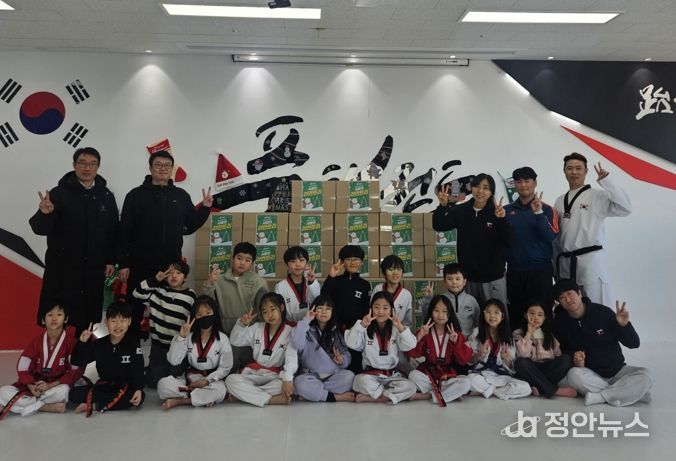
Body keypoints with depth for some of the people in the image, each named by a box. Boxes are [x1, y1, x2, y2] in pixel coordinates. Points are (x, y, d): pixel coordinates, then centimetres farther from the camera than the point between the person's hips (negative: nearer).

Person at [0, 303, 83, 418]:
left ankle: (26, 402, -15)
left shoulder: (71, 341, -11)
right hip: (35, 386, 4)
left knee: (64, 391, -37)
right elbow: (22, 368, 0)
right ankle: (47, 407, -22)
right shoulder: (36, 342, -1)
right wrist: (31, 387, -18)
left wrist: (51, 385, -20)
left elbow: (76, 370, -13)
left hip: (57, 386, -3)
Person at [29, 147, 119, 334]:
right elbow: (40, 229, -9)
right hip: (62, 269, -2)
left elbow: (113, 231, 8)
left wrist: (111, 261, 4)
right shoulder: (59, 193, -4)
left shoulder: (106, 196, 5)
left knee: (91, 317, 9)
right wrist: (45, 214, -30)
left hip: (94, 270, 3)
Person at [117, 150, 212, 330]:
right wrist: (123, 263, -7)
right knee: (135, 309, 9)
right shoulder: (136, 195, -2)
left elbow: (191, 226, 10)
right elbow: (124, 232, -3)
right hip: (141, 265, -2)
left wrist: (205, 208, -2)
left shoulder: (181, 196, 6)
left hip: (171, 265, 2)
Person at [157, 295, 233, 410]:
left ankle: (178, 401, -22)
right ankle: (204, 398, -21)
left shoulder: (222, 339, -4)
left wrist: (207, 380, -17)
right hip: (190, 378, 2)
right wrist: (181, 337, -16)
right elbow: (173, 361, -8)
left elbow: (225, 368, -4)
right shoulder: (189, 337, 1)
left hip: (212, 380, -2)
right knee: (163, 384, -23)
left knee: (220, 390, -36)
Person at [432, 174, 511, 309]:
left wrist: (501, 219, -29)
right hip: (467, 277, 2)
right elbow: (438, 226, -7)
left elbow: (508, 242, -14)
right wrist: (442, 206, -23)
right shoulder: (461, 210, 1)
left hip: (493, 278, -2)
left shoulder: (497, 212, -5)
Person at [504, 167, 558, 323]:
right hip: (514, 270, 3)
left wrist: (538, 213, -22)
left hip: (540, 269, -2)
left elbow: (550, 237, -13)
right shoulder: (507, 210, 7)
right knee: (515, 314, 9)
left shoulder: (546, 209, 0)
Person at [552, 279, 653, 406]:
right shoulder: (560, 322, -6)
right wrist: (577, 362, -17)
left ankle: (599, 397, -22)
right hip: (590, 374, 0)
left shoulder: (603, 312, -12)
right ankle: (635, 392, -20)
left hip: (617, 371, 0)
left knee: (645, 376, -25)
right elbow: (564, 351, 5)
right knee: (574, 375, -33)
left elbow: (634, 343, -7)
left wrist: (624, 325, -27)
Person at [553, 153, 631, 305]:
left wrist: (606, 181, -16)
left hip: (591, 259, -5)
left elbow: (625, 208, -18)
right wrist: (555, 264, 14)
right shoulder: (560, 201, 13)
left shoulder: (597, 195, -2)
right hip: (565, 262, 6)